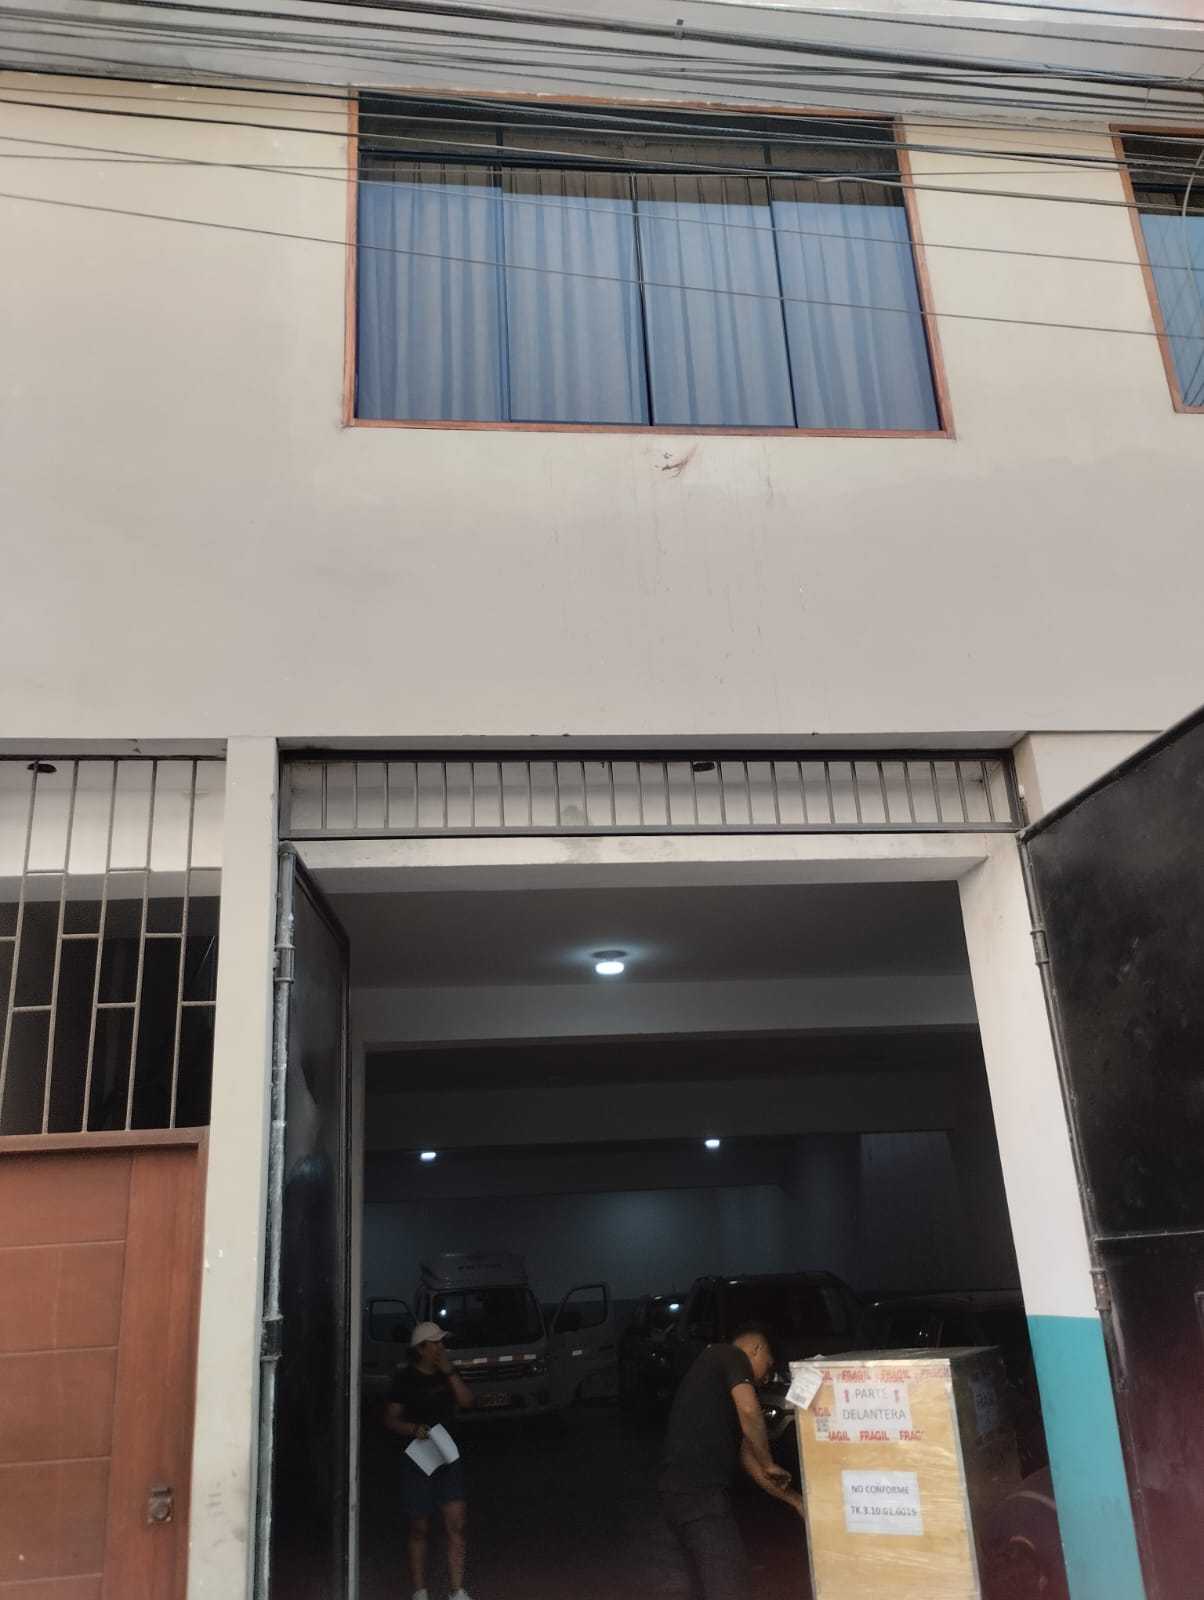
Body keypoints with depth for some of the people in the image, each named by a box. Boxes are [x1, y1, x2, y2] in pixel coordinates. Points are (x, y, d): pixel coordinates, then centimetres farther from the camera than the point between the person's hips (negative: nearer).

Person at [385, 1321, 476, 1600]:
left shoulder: (447, 1374, 7)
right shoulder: (406, 1378, -7)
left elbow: (467, 1402, -3)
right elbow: (391, 1419, -8)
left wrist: (450, 1373, -13)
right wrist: (413, 1429, -25)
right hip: (417, 1458, -4)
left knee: (456, 1523, -4)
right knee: (419, 1528, 6)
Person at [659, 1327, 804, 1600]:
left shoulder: (721, 1388, 27)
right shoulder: (730, 1355, -1)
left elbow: (745, 1455, 28)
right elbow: (749, 1412, -18)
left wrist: (793, 1499, 29)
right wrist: (770, 1465, -3)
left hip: (685, 1490, 10)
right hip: (698, 1491, -10)